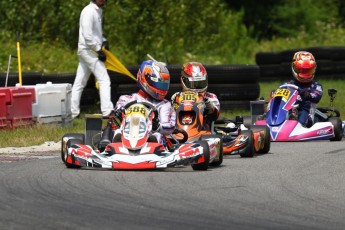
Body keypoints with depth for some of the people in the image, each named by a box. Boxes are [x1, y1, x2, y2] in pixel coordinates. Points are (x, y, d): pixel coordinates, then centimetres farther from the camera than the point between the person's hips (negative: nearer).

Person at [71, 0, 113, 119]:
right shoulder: (89, 11, -13)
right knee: (104, 79, -13)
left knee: (79, 83, 10)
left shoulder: (98, 11, 16)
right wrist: (99, 50, -20)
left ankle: (73, 112, 13)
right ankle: (107, 111, -18)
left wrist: (104, 41, 8)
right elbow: (87, 35, -20)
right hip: (88, 50, -9)